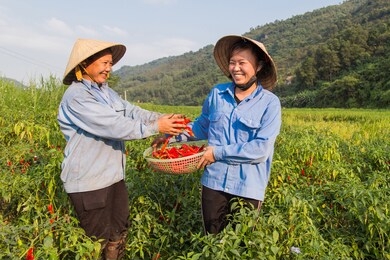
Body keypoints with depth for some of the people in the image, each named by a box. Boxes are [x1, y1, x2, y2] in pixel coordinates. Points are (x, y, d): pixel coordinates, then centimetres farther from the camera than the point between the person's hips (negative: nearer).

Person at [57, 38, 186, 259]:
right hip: (88, 181, -8)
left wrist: (162, 118, -15)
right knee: (98, 241, 7)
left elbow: (132, 112, 0)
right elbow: (114, 125, -26)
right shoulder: (76, 96, -19)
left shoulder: (106, 92, 9)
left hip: (113, 176, 8)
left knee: (119, 234, 20)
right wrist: (156, 127, -23)